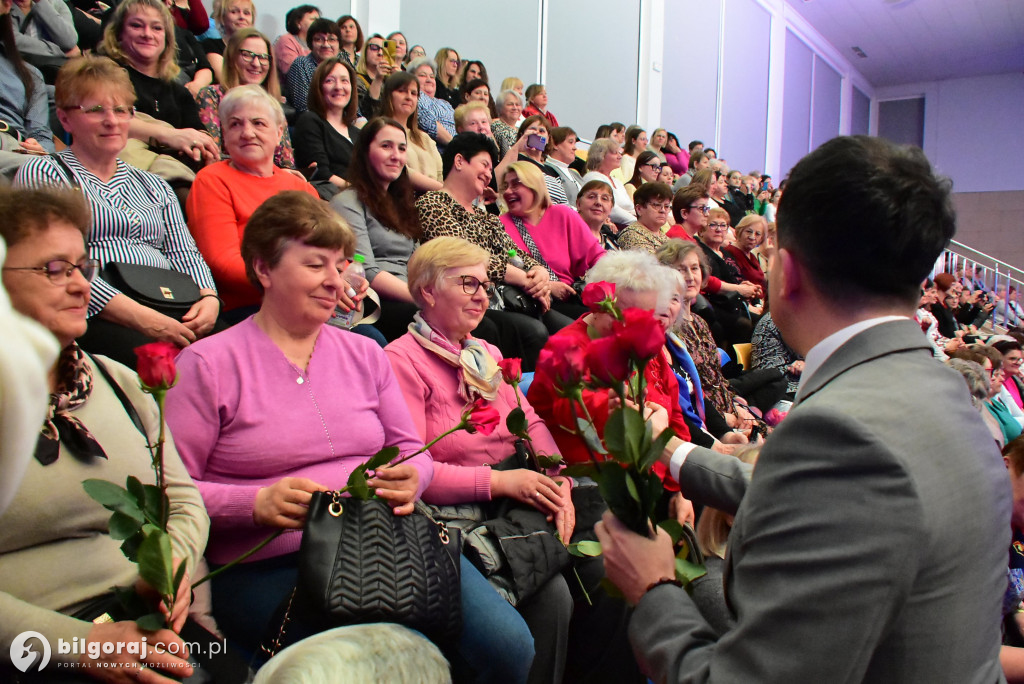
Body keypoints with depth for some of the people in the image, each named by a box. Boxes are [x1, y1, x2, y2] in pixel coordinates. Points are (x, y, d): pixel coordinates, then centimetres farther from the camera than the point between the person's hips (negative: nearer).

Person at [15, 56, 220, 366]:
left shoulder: (154, 186, 27)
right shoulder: (42, 173, 9)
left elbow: (184, 253, 17)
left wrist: (209, 297, -7)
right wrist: (141, 317, -17)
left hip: (171, 314, 5)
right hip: (94, 317, -5)